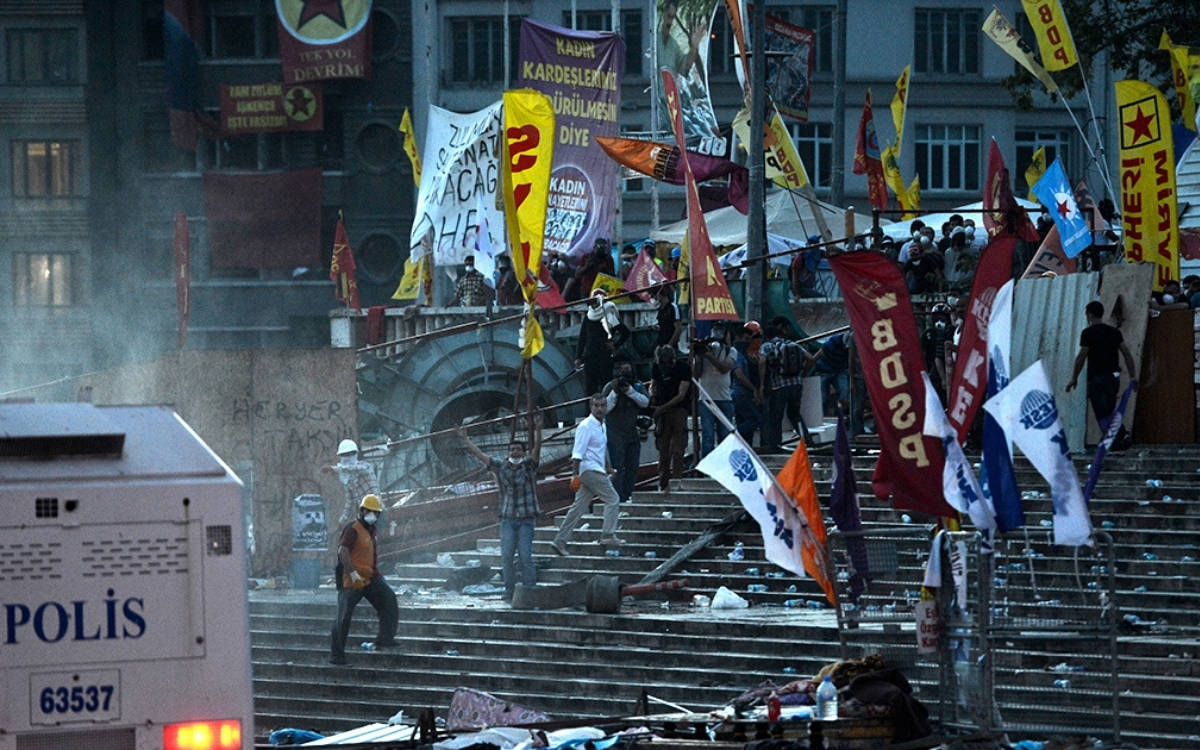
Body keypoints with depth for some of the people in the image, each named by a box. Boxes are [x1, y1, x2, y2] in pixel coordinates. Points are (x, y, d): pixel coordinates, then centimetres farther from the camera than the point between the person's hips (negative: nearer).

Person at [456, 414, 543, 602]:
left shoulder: (529, 466, 3)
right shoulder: (500, 468, 10)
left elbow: (537, 447, -11)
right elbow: (479, 454, 14)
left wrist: (538, 429, -26)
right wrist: (465, 439, 14)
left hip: (526, 519, -3)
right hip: (507, 519, 3)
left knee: (525, 556, -9)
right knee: (506, 556, -3)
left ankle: (530, 591, -3)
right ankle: (509, 591, 4)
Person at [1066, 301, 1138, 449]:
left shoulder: (1088, 333, -8)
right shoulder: (1114, 332, 10)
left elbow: (1081, 357, -11)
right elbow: (1127, 354, 7)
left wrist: (1074, 378, -2)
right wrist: (1133, 376, 9)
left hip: (1097, 378, -7)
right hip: (1114, 377, 7)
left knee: (1102, 414, -4)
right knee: (1108, 412, 17)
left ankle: (1120, 436, -17)